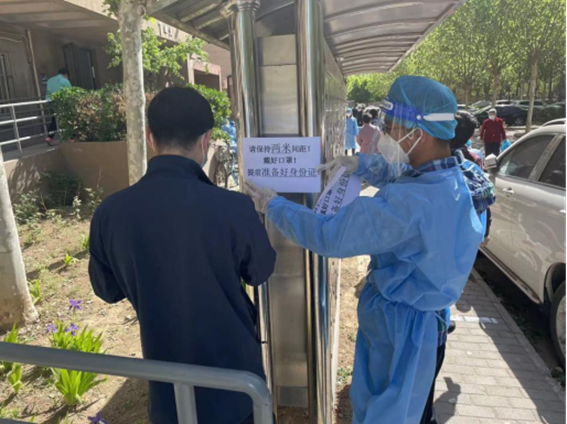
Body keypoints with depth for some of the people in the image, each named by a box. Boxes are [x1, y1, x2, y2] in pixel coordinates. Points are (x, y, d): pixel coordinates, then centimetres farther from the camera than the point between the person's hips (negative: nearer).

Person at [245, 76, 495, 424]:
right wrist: (362, 164, -2)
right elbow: (403, 175, 15)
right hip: (424, 316, 9)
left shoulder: (410, 203, -35)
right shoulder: (456, 178, -5)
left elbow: (329, 237, -29)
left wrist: (272, 205, -16)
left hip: (399, 325, -9)